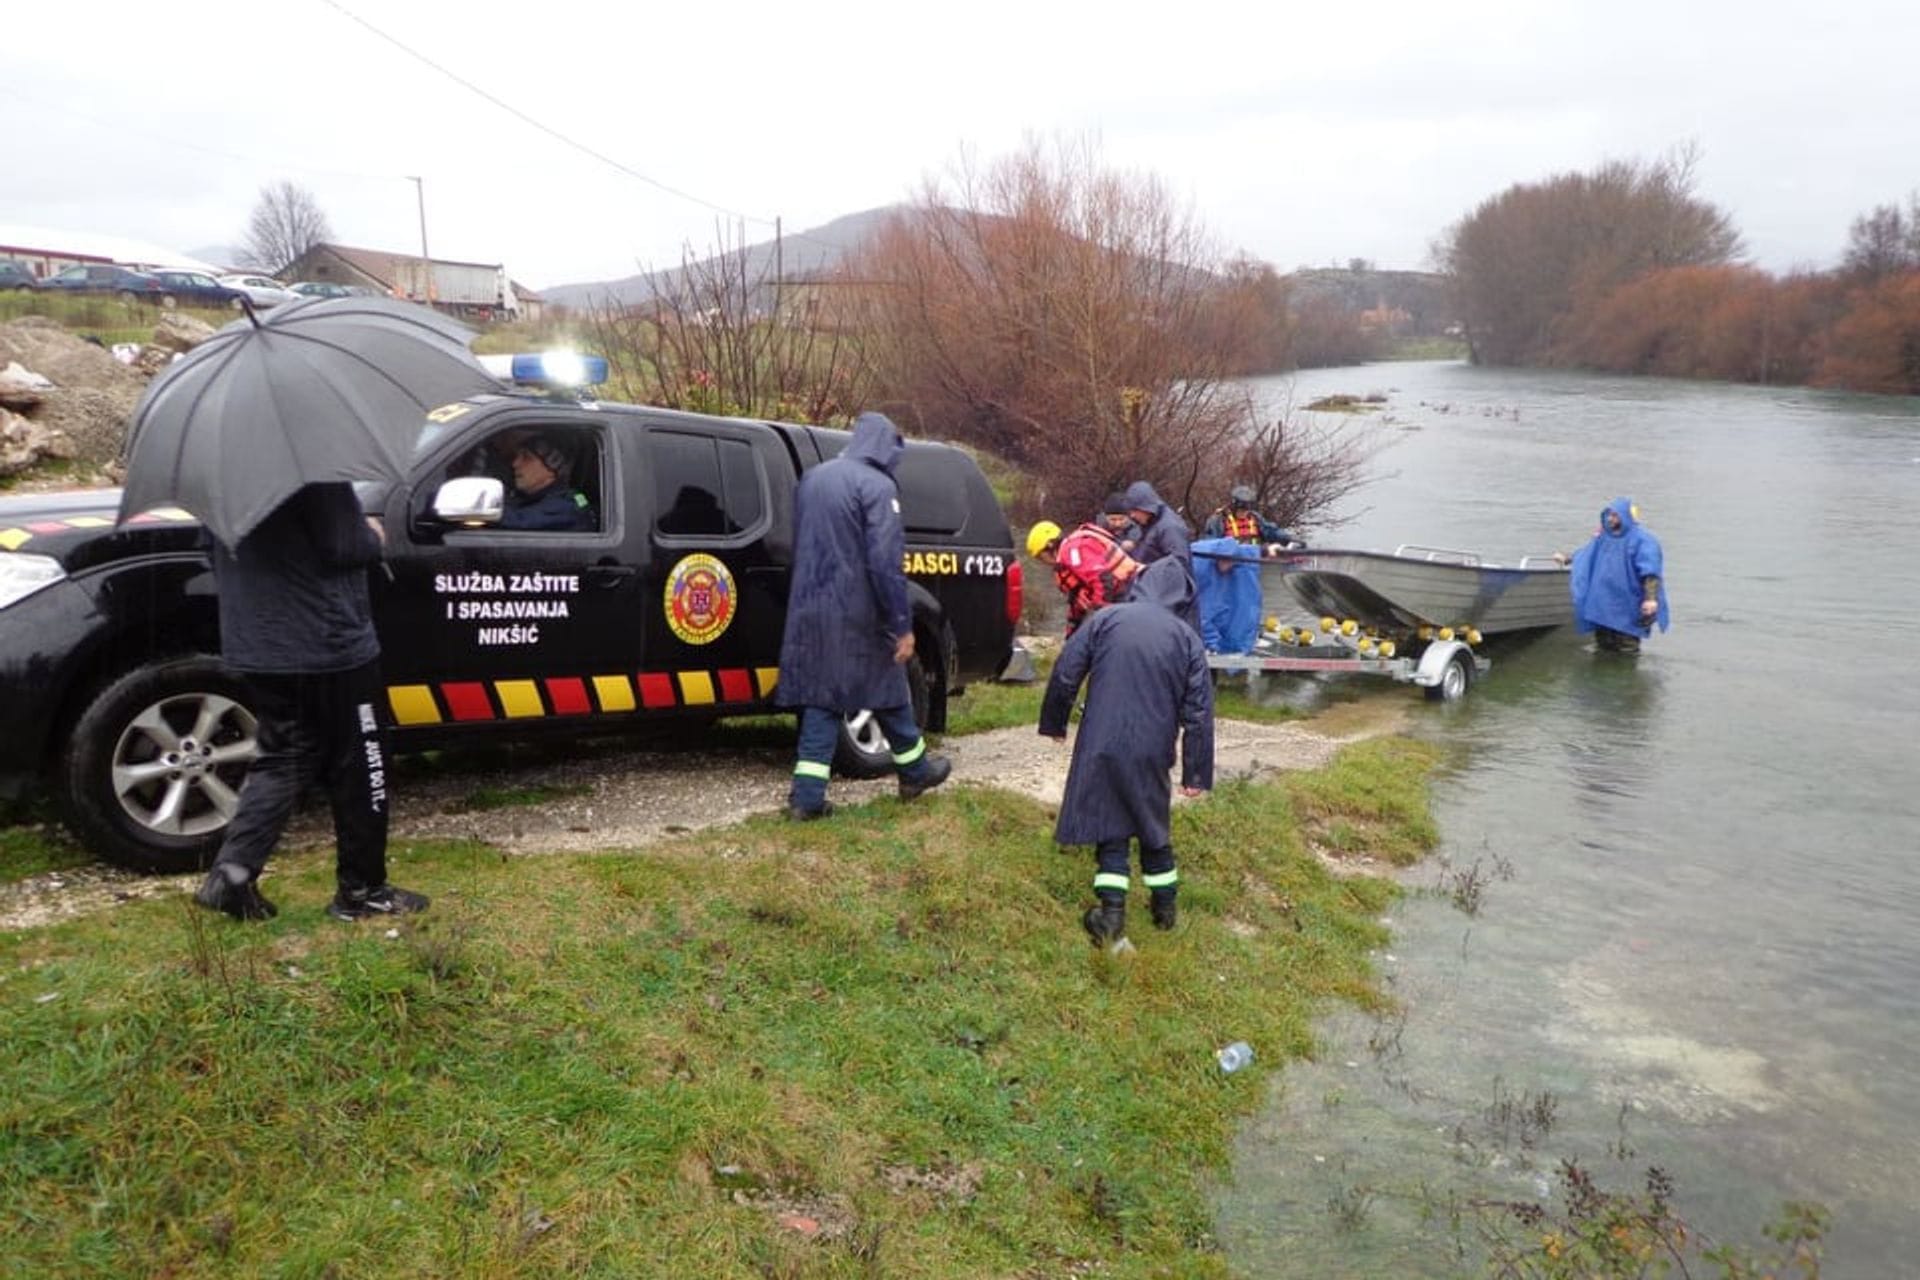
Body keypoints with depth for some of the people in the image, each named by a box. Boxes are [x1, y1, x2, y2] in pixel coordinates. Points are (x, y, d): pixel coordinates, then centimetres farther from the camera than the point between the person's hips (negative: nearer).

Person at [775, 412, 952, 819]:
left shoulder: (812, 478, 13)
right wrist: (903, 626, -15)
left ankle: (808, 796, 3)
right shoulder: (877, 486, -12)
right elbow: (886, 563, -18)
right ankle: (915, 771, 29)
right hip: (858, 615, -6)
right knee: (888, 692, 12)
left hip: (811, 612, 6)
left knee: (821, 699, 8)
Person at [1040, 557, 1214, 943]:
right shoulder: (1187, 637, 4)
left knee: (1109, 826, 6)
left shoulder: (1106, 618, 0)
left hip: (1103, 745, -2)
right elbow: (1199, 709, 1)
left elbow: (1065, 674, -1)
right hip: (1152, 751, 2)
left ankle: (1112, 912, 0)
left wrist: (1054, 723, 13)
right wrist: (1196, 772, 5)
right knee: (1154, 825, 20)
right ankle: (1165, 905, 31)